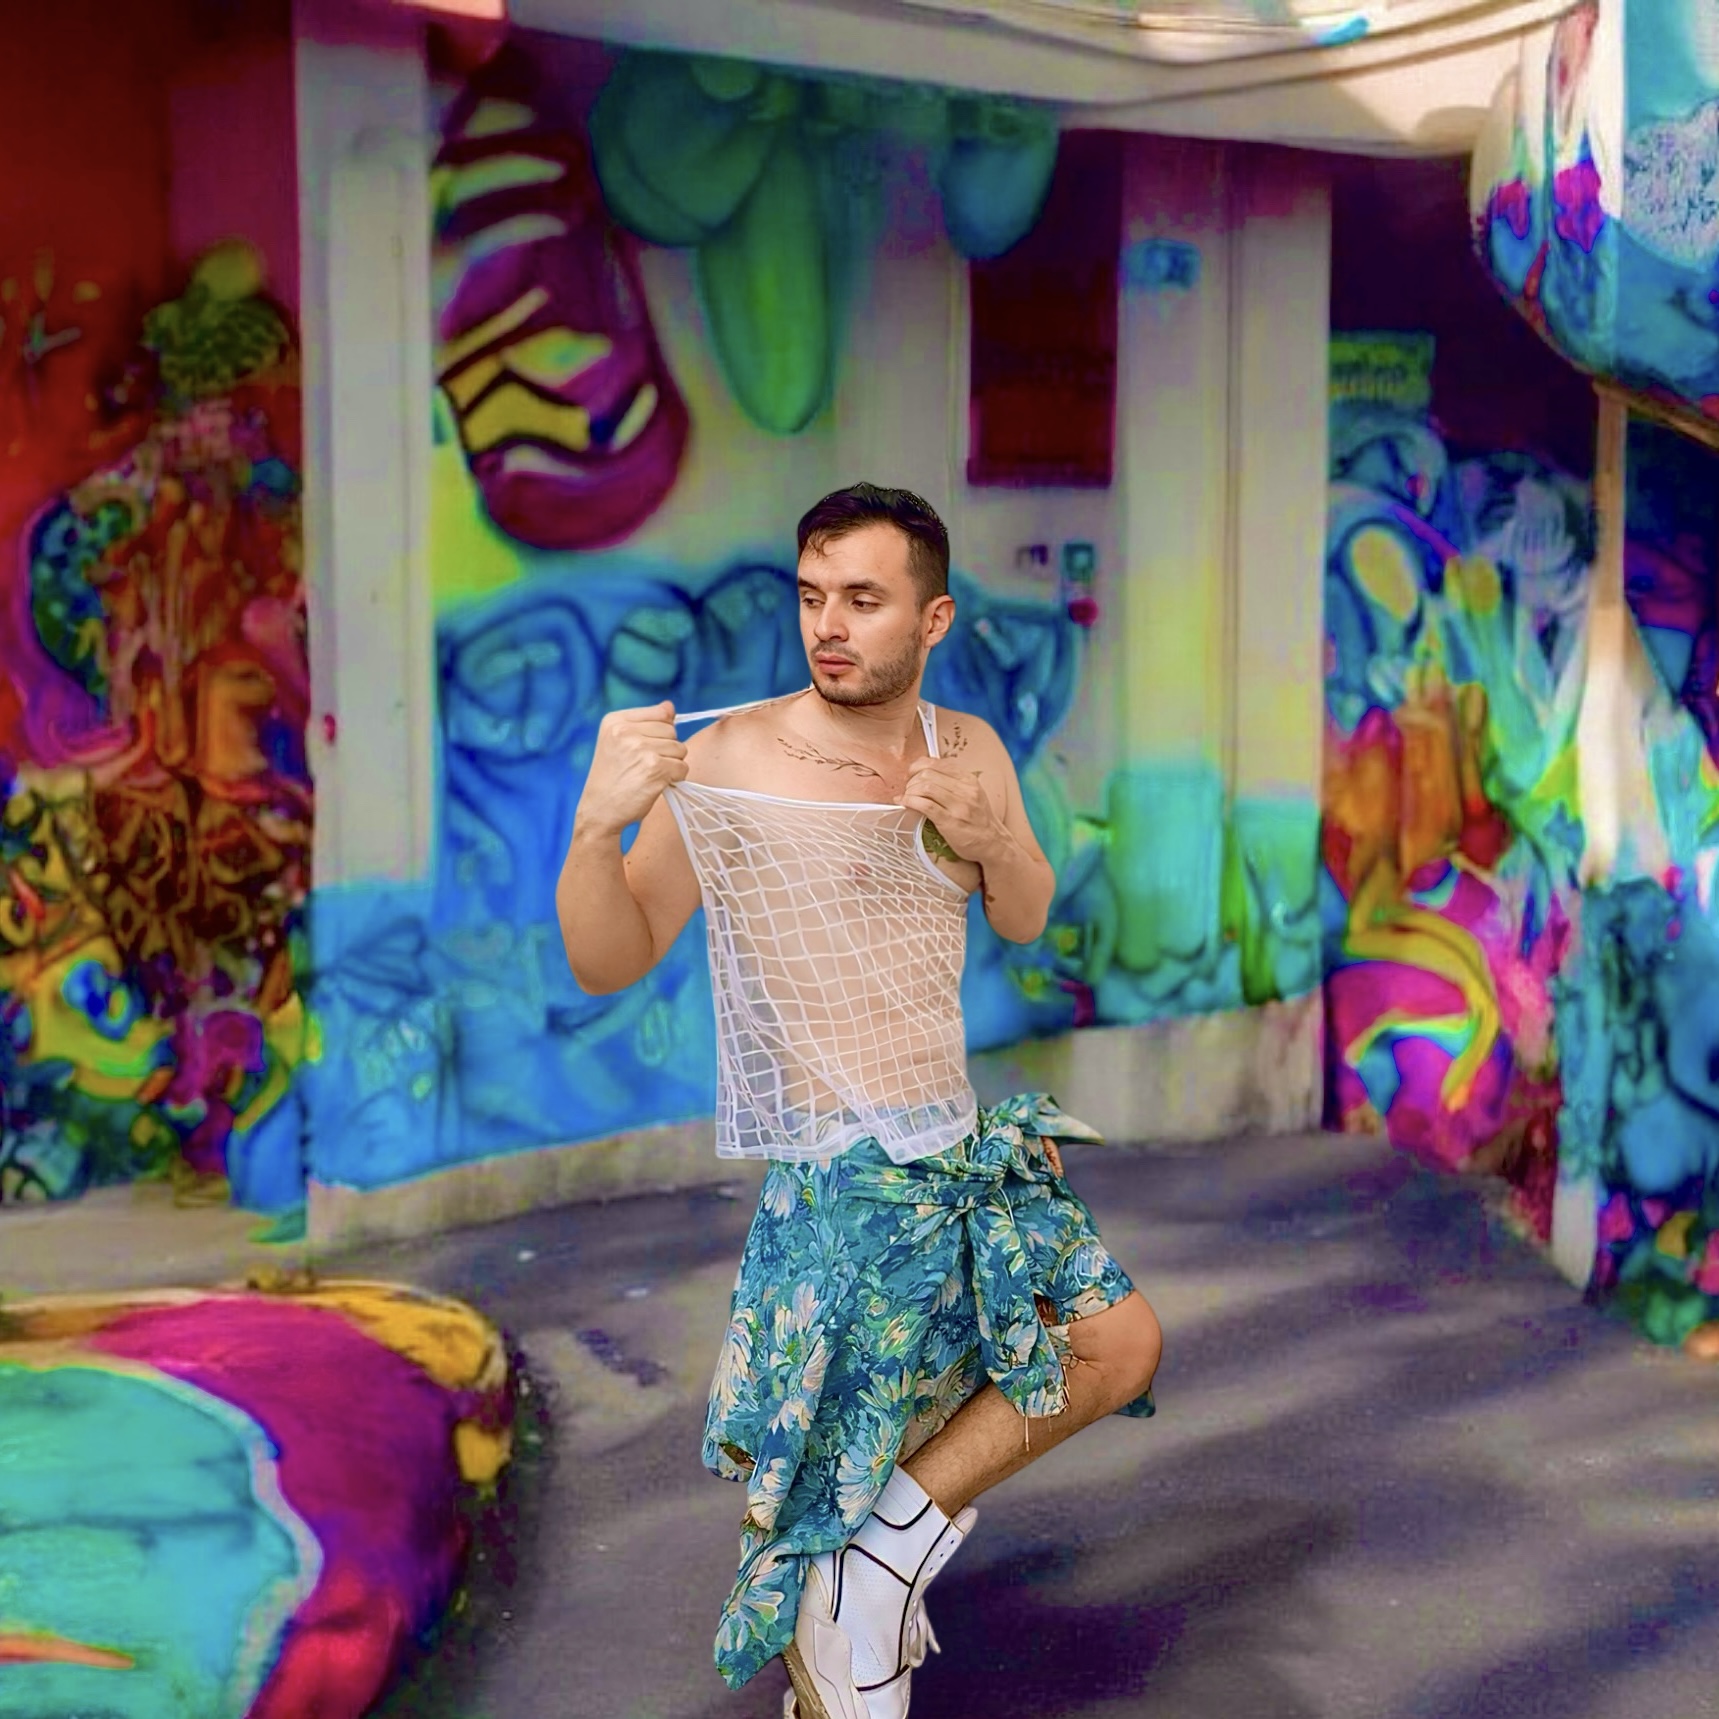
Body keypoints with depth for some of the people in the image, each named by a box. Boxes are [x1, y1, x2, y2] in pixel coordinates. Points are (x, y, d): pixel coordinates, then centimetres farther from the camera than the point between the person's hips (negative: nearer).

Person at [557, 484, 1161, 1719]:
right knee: (836, 1473, -6)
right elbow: (609, 965, -15)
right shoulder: (726, 762, -15)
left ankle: (888, 1547, 15)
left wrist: (991, 836, -8)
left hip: (970, 1154, 7)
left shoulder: (968, 750, 4)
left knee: (1121, 1346, 11)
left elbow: (1027, 921, 15)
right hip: (844, 1180, -7)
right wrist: (599, 824, -35)